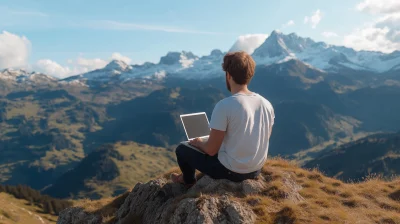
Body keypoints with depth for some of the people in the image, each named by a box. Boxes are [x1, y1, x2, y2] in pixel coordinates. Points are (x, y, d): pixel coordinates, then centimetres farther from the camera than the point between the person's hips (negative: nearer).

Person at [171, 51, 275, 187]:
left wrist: (198, 143, 4)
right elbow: (262, 141, 8)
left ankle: (188, 181, 46)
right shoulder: (266, 104, -6)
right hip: (256, 169, 6)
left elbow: (211, 150, -19)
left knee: (182, 150, 17)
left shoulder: (224, 106, -25)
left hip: (231, 171, -6)